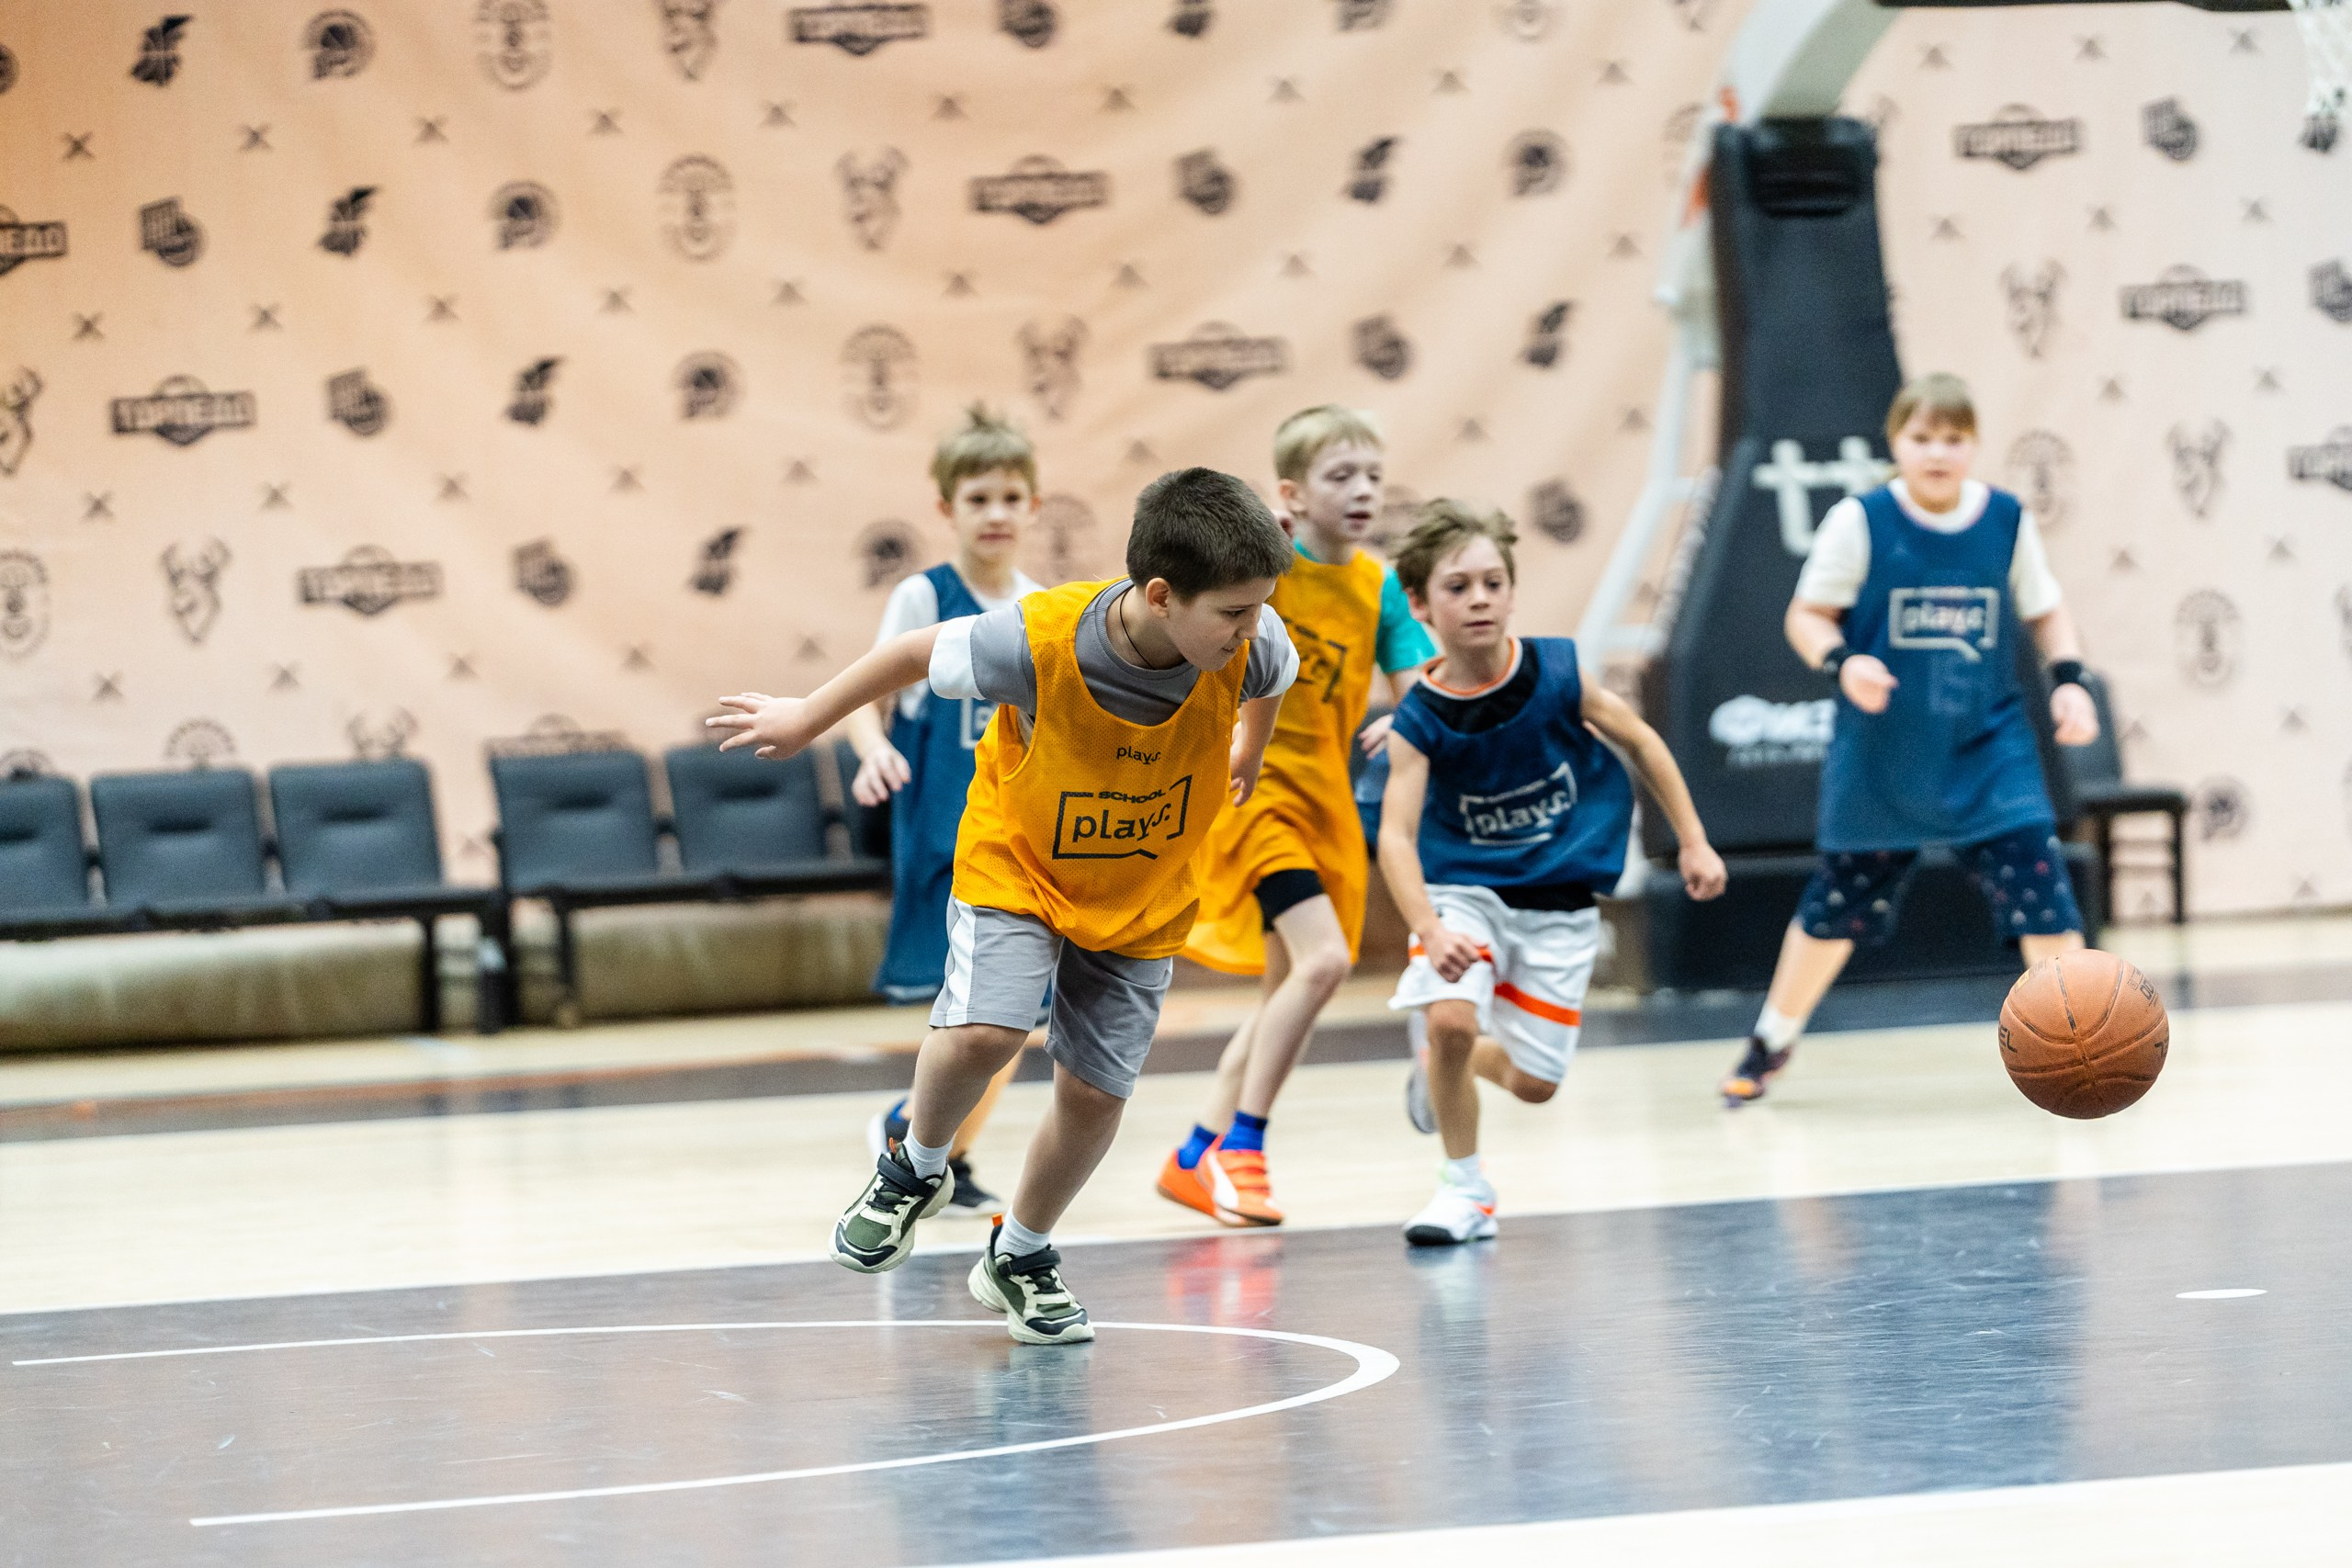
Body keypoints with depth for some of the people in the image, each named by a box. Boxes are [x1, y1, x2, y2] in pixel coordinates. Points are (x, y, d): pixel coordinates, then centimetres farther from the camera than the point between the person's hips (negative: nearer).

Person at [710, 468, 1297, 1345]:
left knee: (1095, 1090, 3)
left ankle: (1019, 1258, 29)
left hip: (1144, 895, 3)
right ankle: (916, 1168, 8)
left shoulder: (1251, 645, -26)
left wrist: (1245, 762, 19)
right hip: (1016, 862, -3)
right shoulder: (1037, 641, -34)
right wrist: (808, 720, 0)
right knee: (983, 1031, -24)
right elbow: (921, 653, -14)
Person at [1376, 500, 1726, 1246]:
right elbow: (1396, 835, -26)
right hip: (1464, 889, -1)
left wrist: (1694, 843, 4)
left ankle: (1442, 1064, 38)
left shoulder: (1557, 673, -15)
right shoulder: (1419, 720, -17)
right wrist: (1428, 929, -42)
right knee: (1450, 1017, -27)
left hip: (1558, 904, 1)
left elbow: (1640, 742, 1)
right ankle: (1464, 1188, -3)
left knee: (1532, 1082, 1)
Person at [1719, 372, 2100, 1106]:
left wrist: (2068, 678, -7)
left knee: (2041, 892, -12)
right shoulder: (1861, 521, -10)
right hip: (1883, 757, -1)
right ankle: (1771, 1042, 33)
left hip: (1989, 750, 1)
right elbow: (1807, 615, -4)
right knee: (1836, 907, 12)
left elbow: (2046, 611, 9)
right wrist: (1841, 660, -24)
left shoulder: (2008, 520, -4)